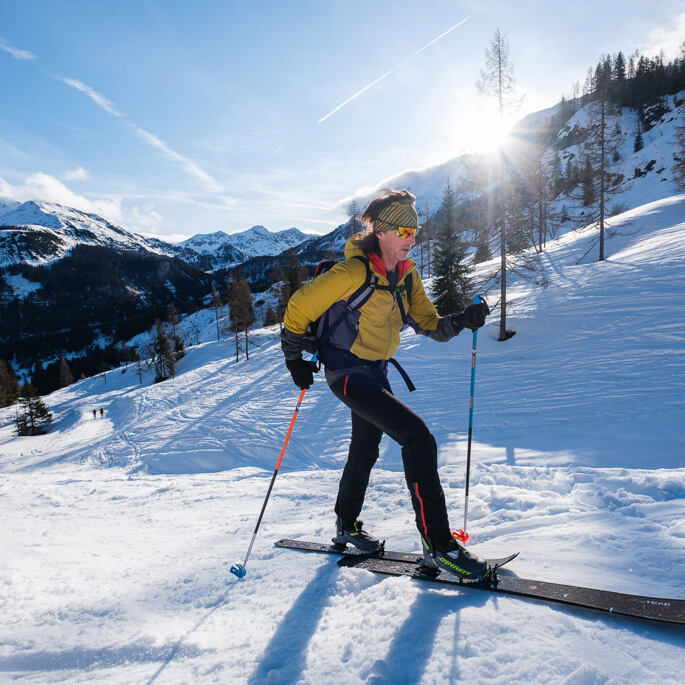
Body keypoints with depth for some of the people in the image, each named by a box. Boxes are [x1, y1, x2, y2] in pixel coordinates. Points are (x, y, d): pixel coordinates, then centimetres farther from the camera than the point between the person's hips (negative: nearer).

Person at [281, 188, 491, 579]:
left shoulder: (406, 276, 2)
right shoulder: (355, 272, -21)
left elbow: (430, 325, 1)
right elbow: (299, 307, -15)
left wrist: (463, 320, -18)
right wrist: (295, 359, -8)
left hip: (376, 372, 9)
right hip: (348, 374, -9)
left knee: (366, 451, 22)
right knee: (418, 438, -19)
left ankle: (347, 527, 44)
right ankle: (438, 546, -11)